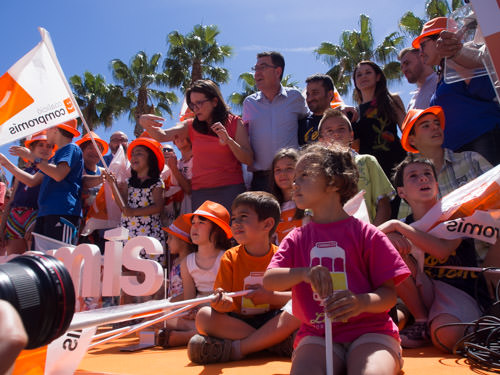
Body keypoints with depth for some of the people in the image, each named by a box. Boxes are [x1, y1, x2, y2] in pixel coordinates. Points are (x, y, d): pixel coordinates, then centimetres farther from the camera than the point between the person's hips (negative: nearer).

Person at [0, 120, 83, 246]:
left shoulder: (72, 148, 1)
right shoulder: (55, 157, 30)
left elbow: (59, 175, -16)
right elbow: (32, 181, 30)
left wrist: (32, 157, -7)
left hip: (63, 213, -9)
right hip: (44, 214, 9)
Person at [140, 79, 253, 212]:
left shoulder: (234, 123, 4)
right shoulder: (191, 126, 11)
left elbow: (249, 160, -3)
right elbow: (162, 136, -4)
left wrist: (228, 140, -16)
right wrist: (146, 125, -24)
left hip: (230, 190, -2)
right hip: (200, 192, 3)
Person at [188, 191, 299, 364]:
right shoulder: (230, 258, 2)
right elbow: (226, 302, -5)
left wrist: (270, 296, -17)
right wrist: (222, 302, -29)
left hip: (272, 322, -1)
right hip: (238, 322, 1)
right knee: (204, 316, -25)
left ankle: (235, 349, -27)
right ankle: (275, 343, -22)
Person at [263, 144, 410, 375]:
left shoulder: (366, 234, 1)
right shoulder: (296, 239, 11)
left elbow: (389, 294, -1)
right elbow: (269, 281, -2)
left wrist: (362, 302, -22)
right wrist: (304, 273, -21)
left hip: (370, 331, -1)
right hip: (317, 335, 2)